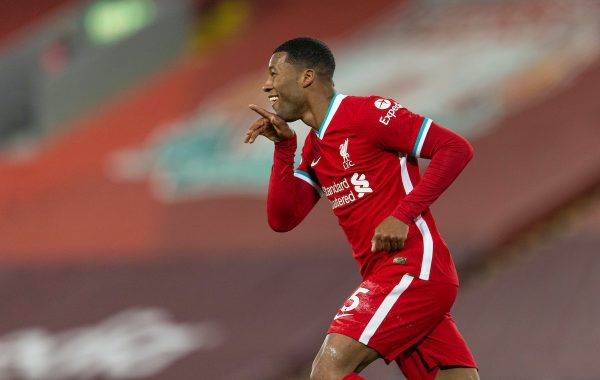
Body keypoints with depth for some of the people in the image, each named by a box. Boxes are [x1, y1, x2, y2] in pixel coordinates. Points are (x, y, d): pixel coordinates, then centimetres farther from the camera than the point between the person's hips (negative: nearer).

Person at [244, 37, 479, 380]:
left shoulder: (367, 112, -8)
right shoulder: (315, 148, 19)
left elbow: (457, 148, -12)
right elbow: (282, 219, 13)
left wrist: (403, 215, -18)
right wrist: (284, 146, 4)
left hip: (412, 268, -9)